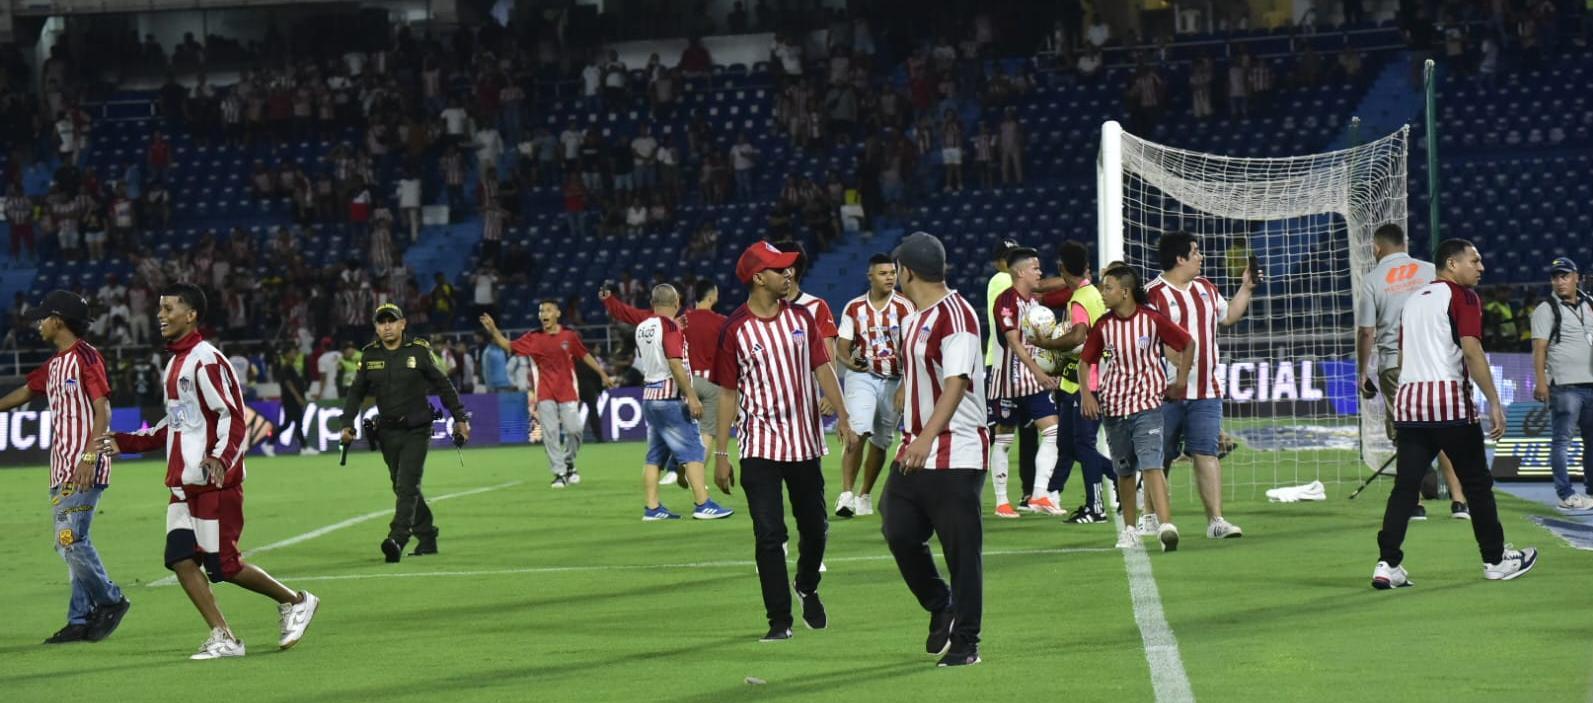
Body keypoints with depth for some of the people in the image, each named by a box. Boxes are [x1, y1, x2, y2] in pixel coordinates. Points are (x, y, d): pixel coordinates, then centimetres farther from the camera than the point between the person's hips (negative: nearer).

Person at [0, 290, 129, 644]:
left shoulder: (86, 357, -9)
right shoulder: (53, 365, 17)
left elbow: (102, 410, -16)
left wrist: (89, 457, -23)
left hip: (86, 468, -9)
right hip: (62, 469, 9)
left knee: (71, 540, -14)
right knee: (69, 543, 7)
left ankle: (110, 600, 1)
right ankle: (81, 620, 10)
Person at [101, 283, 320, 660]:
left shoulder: (206, 360, -13)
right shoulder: (176, 361, 16)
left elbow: (232, 417, -18)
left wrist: (220, 458, -33)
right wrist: (125, 443, 21)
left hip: (214, 483, -9)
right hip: (184, 484, 9)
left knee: (223, 565, -6)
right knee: (181, 560, 0)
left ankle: (296, 602, 13)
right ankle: (223, 638, 4)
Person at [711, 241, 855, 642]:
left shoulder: (801, 317, 5)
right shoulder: (736, 329, -7)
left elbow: (822, 368, 7)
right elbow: (728, 393, -3)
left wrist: (842, 416, -5)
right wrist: (721, 454, -4)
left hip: (805, 443, 4)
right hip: (760, 447, -4)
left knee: (815, 527, 12)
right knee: (769, 536, -6)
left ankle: (808, 589, 39)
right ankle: (780, 620, 2)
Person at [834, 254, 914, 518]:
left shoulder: (904, 307, -5)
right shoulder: (854, 308, 1)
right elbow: (842, 345, 4)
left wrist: (905, 386, -17)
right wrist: (848, 361, -19)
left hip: (894, 380, 1)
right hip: (862, 376, -1)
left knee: (880, 442, 9)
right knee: (857, 432, -20)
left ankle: (865, 496, 26)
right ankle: (846, 494, -22)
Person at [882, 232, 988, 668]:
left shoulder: (954, 314, -14)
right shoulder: (912, 318, 15)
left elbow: (956, 383, -24)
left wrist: (928, 437, -33)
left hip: (956, 455, -9)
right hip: (915, 450, 9)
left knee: (962, 550, -2)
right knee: (898, 533, 6)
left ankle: (965, 644, 5)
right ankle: (940, 607, 28)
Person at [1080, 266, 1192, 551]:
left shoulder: (1153, 319, -8)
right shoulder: (1103, 326, 1)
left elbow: (1187, 343, 5)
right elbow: (1086, 361, 13)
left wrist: (1181, 381, 5)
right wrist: (1086, 392, -2)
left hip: (1147, 402, -4)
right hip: (1114, 405, 4)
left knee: (1152, 465, -18)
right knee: (1124, 471, 12)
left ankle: (1165, 525, -29)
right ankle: (1129, 529, 25)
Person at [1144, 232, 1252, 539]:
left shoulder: (1206, 287, 13)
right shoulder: (1153, 294, -10)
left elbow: (1228, 316, 30)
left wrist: (1246, 288, 22)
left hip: (1205, 392, 4)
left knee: (1206, 453, -4)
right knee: (1159, 456, 7)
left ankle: (1216, 520, -8)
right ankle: (1151, 515, 23)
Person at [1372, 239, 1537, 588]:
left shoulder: (1414, 299, 20)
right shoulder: (1463, 296, -3)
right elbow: (1472, 350, -15)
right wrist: (1494, 403, -14)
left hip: (1408, 399, 6)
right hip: (1449, 401, -6)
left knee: (1405, 485, 2)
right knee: (1476, 482, 7)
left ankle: (1388, 564, -7)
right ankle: (1496, 560, 16)